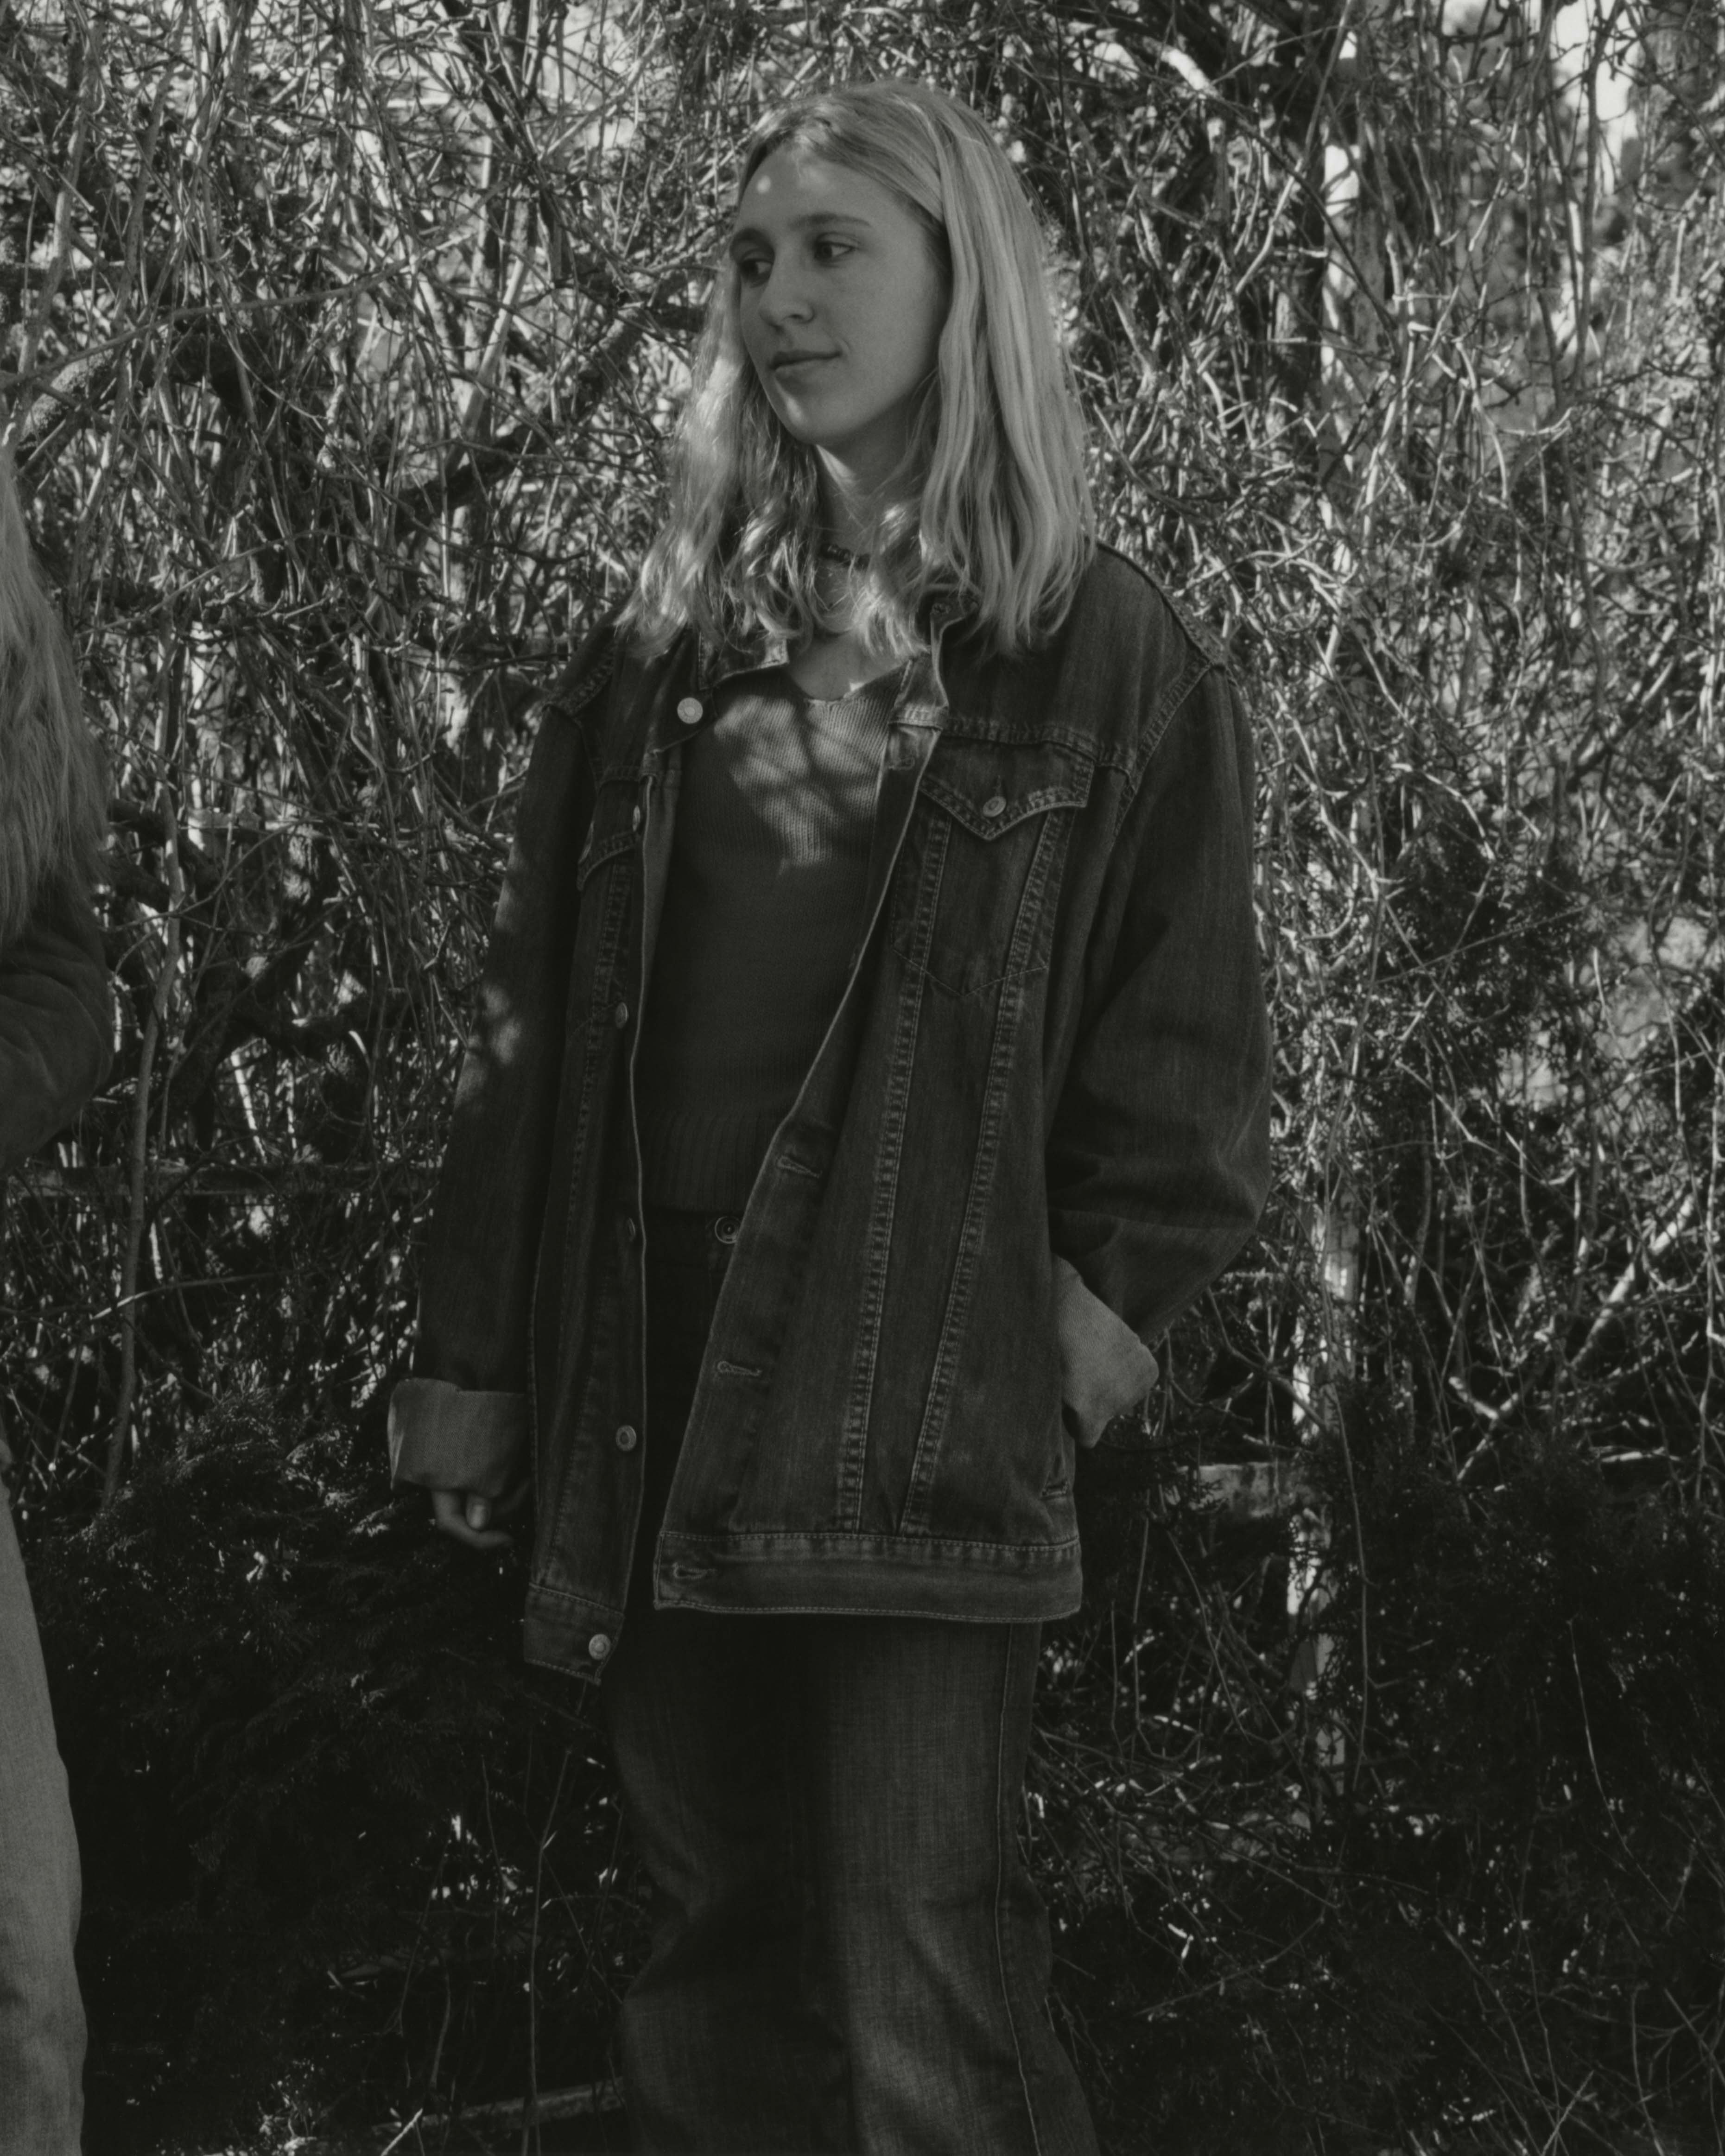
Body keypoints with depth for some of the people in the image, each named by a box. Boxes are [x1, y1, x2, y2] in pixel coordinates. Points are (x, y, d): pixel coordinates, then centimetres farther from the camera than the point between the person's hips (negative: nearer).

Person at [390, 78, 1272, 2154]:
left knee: (918, 1961, -7)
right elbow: (534, 1008, 10)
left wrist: (1114, 1282, -10)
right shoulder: (665, 636, 11)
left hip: (928, 1376, -4)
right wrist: (471, 1344, 8)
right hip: (648, 1355, 4)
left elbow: (1185, 1026, 2)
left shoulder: (1108, 652, 1)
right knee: (715, 1926, 12)